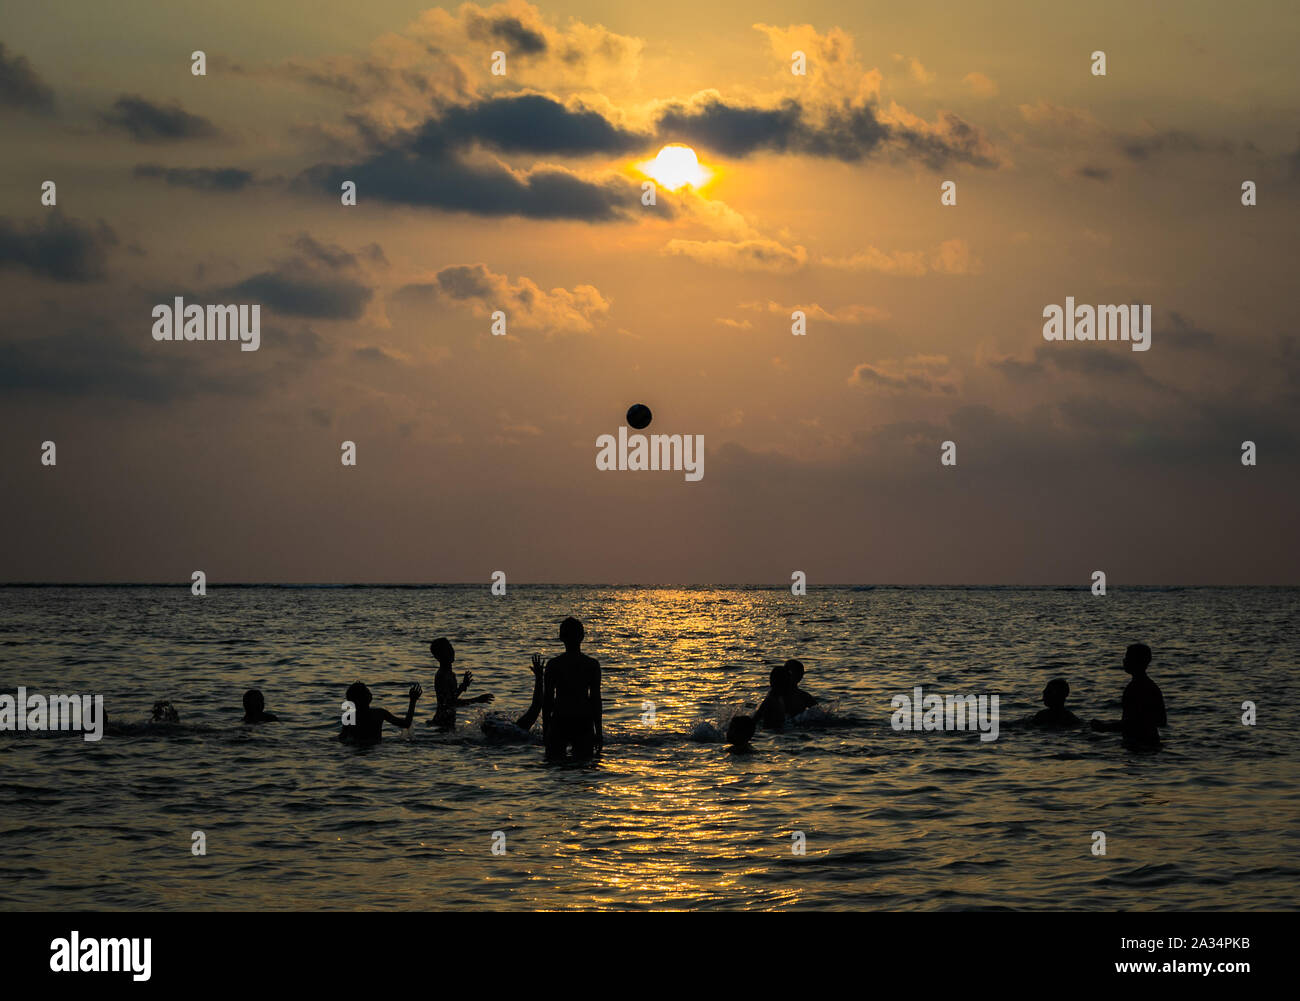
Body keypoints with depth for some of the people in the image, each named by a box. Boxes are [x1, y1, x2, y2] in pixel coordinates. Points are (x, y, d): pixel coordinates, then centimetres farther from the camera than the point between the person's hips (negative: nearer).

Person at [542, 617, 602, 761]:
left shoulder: (553, 665, -4)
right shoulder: (592, 665, -3)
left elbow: (547, 700, -1)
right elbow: (596, 699, -1)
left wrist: (545, 729, 8)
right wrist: (599, 731, 6)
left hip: (559, 723, 0)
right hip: (584, 722, 1)